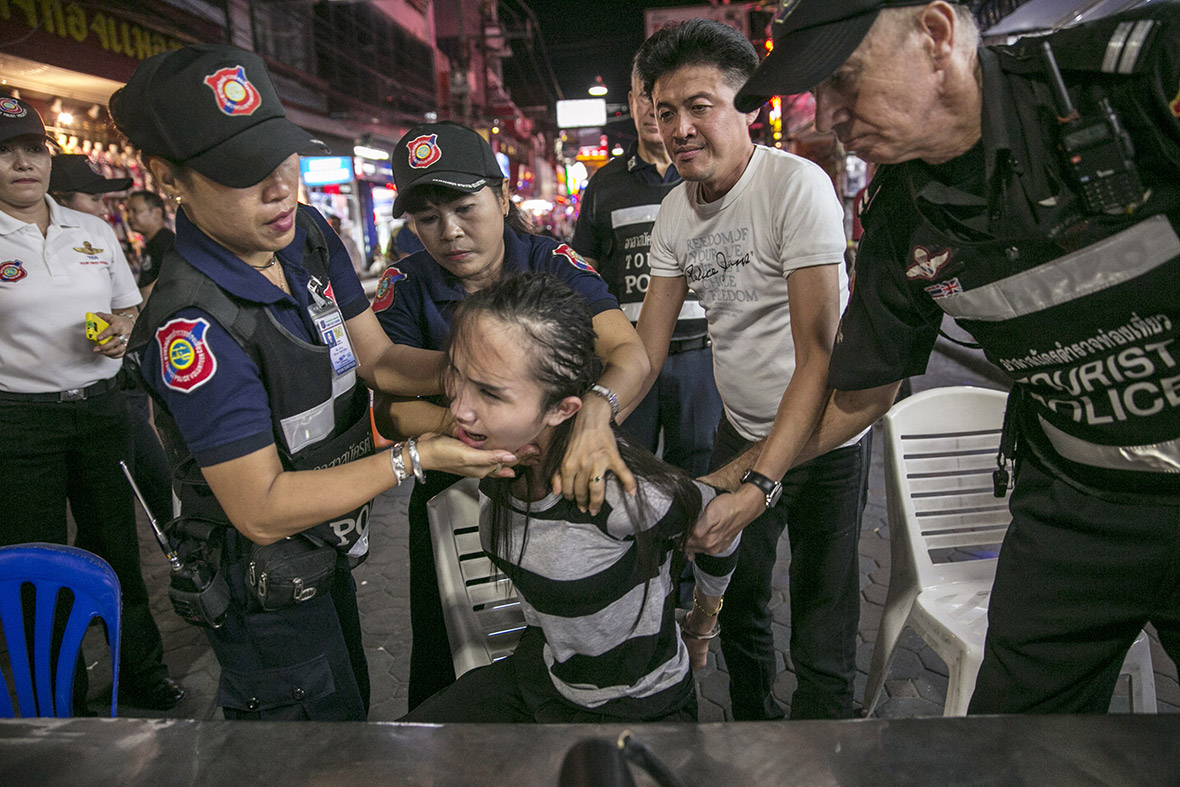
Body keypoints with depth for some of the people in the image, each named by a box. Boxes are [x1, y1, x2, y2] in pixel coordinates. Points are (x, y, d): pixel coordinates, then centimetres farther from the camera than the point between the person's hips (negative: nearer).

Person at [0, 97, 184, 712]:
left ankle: (141, 674, 30)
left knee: (116, 546, 13)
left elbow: (128, 306, 17)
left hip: (100, 406, 4)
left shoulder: (95, 231, 9)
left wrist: (119, 332, -3)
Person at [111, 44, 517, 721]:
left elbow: (378, 358, -3)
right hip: (267, 587, -8)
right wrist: (417, 456, -31)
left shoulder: (309, 234, -7)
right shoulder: (191, 323, -32)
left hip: (327, 549, 8)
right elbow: (261, 509, -29)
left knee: (352, 699, 29)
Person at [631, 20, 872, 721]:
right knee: (737, 603, 20)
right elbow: (648, 345, -4)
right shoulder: (675, 211, -2)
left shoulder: (797, 185, -22)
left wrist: (761, 482, -37)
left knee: (822, 645, 4)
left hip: (822, 438, -6)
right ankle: (752, 724, 44)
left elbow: (819, 353, -28)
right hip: (741, 433, 6)